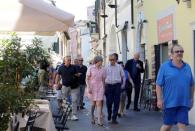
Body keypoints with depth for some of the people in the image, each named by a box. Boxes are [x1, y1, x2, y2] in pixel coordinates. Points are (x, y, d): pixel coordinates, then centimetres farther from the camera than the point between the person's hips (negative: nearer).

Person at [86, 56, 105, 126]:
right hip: (92, 87, -1)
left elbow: (103, 80, 11)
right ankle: (92, 117, 33)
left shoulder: (102, 69, 3)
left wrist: (104, 88, 12)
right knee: (93, 103, 10)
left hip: (100, 88, 2)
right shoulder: (90, 68, -6)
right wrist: (88, 88, -12)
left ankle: (99, 120, -9)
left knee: (99, 103, -9)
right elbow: (87, 79, -5)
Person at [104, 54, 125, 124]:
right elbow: (104, 77, 8)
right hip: (108, 86, 0)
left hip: (117, 86, 0)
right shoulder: (106, 67, 5)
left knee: (116, 102, -2)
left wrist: (123, 85, 7)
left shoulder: (119, 67, 5)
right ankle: (109, 113, 31)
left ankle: (114, 118, 6)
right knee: (109, 102, 1)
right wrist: (104, 86, 5)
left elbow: (123, 76, 12)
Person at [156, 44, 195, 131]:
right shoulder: (164, 67, -3)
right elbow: (158, 85, -6)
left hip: (184, 103, 3)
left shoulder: (187, 67, 10)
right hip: (170, 102, -3)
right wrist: (159, 100, -12)